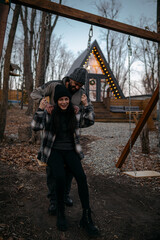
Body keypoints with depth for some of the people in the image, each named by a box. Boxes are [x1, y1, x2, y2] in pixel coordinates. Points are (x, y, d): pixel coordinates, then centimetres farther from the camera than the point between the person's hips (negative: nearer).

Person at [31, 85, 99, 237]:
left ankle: (86, 217, -14)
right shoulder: (49, 114, -2)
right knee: (60, 177, -30)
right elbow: (35, 127, -12)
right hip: (54, 151, -2)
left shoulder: (74, 114, 6)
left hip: (70, 151, 2)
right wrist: (40, 109, -24)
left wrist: (86, 105, -1)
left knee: (81, 176, -25)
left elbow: (89, 121, 8)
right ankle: (60, 212, -4)